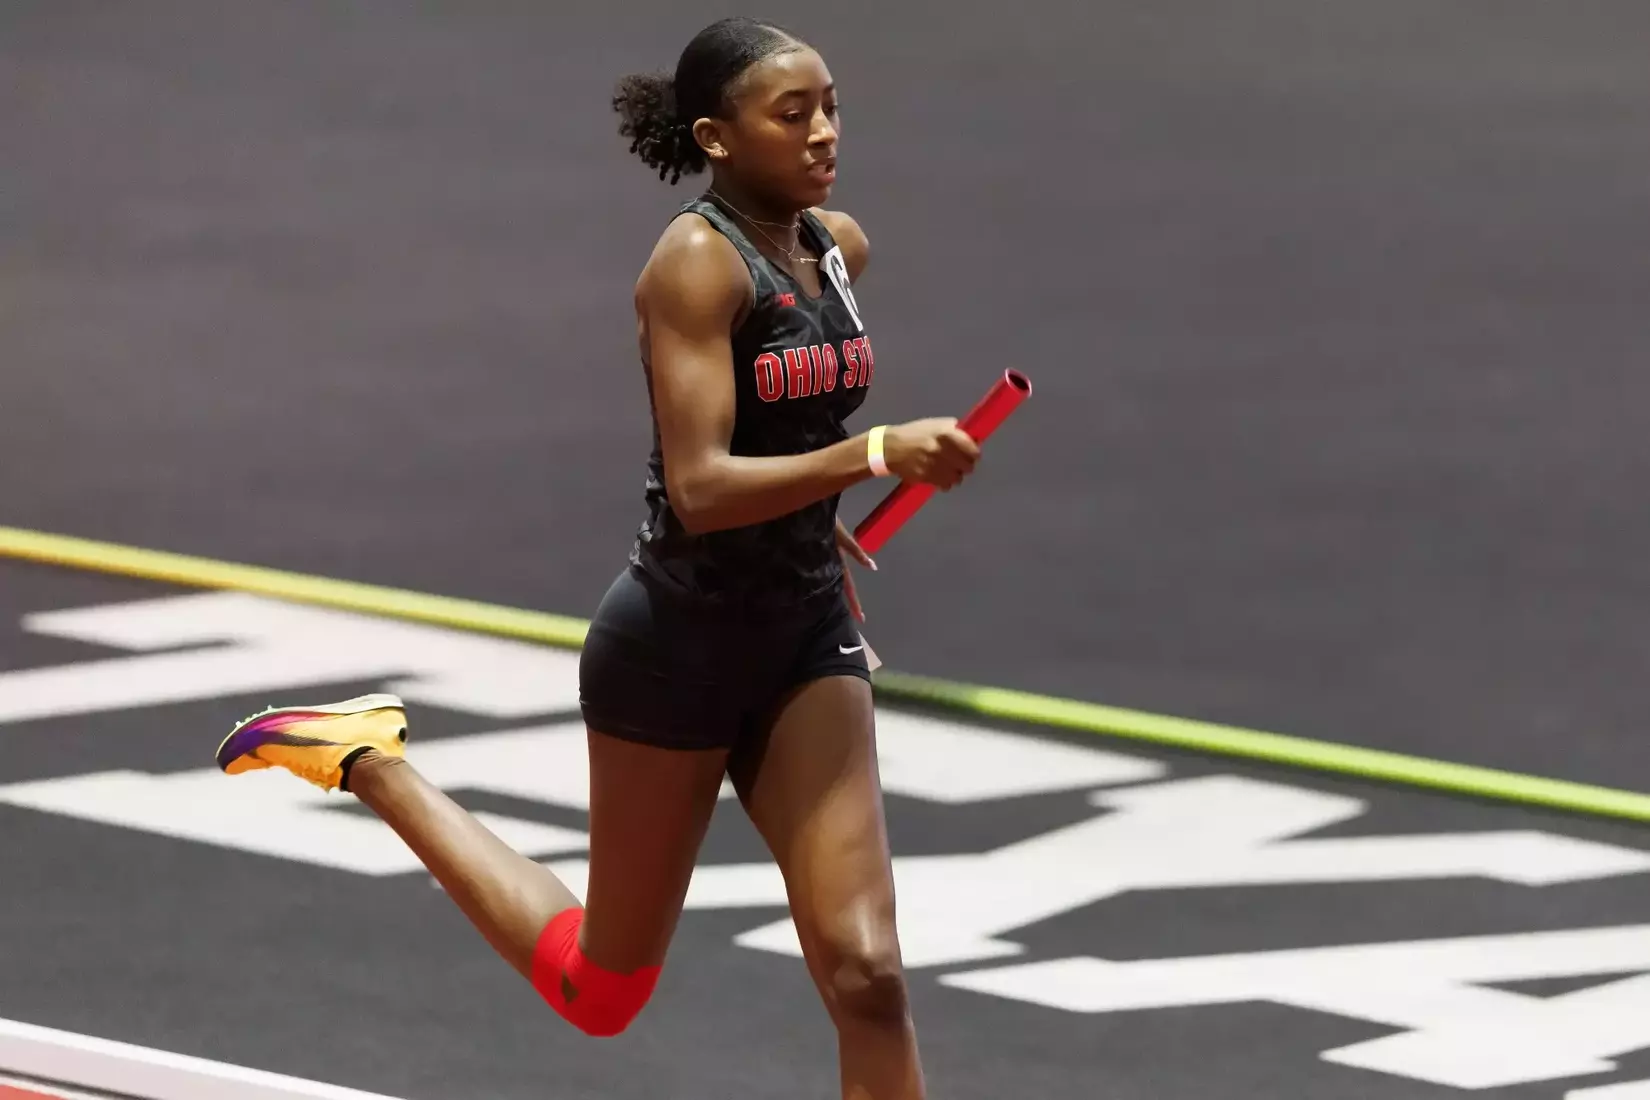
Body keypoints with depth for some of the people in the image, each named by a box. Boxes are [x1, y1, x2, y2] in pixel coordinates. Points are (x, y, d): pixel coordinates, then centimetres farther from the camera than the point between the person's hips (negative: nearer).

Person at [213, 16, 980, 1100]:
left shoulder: (841, 246, 4)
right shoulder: (697, 263, -19)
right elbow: (698, 490, -29)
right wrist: (876, 454, -36)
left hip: (807, 640, 6)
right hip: (680, 642, -6)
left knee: (865, 971, -8)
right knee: (601, 991, 11)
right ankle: (371, 761, 28)